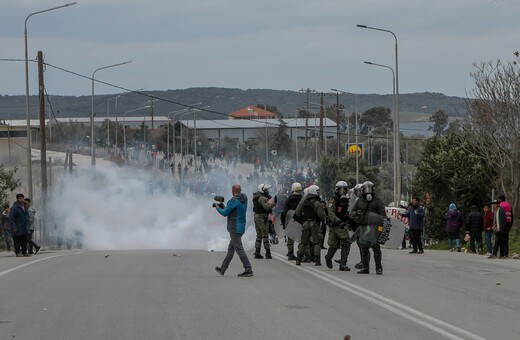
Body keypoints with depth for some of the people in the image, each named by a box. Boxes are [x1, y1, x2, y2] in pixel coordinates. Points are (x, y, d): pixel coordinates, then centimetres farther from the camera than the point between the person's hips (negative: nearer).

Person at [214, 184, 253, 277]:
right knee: (230, 249, 16)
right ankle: (222, 269, 25)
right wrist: (224, 207, 23)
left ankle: (248, 270, -12)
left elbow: (225, 213, -13)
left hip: (235, 228, -10)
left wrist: (217, 208, 6)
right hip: (241, 227, 10)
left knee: (239, 249, -9)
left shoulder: (234, 201, -17)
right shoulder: (244, 200, 10)